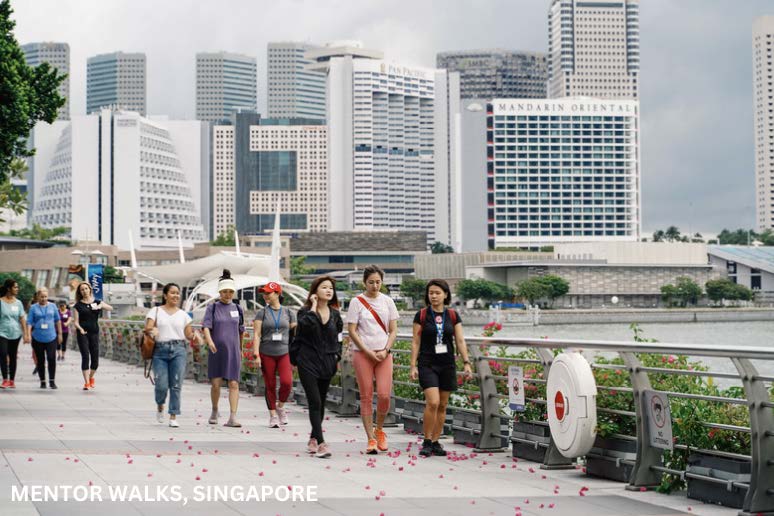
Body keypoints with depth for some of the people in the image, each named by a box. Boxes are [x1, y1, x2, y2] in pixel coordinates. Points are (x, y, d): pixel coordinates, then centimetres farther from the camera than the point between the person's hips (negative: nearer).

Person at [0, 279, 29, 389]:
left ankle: (12, 380, 17)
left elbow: (22, 319, 6)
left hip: (15, 334, 3)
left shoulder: (18, 303, 5)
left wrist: (25, 334, 1)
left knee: (13, 357, 9)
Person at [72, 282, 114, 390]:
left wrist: (101, 306, -22)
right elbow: (75, 321, 0)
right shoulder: (78, 305, 5)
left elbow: (110, 308, -3)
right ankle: (86, 382, -8)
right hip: (83, 333, -2)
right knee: (85, 357, -11)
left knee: (95, 358, 3)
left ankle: (91, 377, 30)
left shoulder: (97, 302, 10)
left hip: (94, 333, 2)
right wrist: (80, 328, -19)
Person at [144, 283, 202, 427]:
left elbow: (188, 334, 13)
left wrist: (195, 335, -9)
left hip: (178, 350, 1)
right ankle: (160, 405, 26)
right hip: (160, 351, -1)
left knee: (176, 385, -6)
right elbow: (147, 328, -2)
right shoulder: (155, 311, 8)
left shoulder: (183, 315, 14)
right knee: (161, 385, -7)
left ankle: (173, 417, 0)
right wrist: (152, 330, -25)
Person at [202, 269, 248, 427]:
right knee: (216, 384, -1)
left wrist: (240, 349, 25)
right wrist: (210, 341, -28)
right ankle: (214, 411, 24)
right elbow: (206, 327, -10)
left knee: (234, 384, -8)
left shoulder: (237, 309, 9)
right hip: (216, 351, -2)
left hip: (233, 351, 2)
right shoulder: (212, 307, 1)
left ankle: (233, 417, -12)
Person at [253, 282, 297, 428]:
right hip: (266, 354, 0)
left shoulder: (288, 313, 6)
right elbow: (256, 335, -2)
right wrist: (256, 355, -11)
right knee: (270, 386, 3)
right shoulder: (262, 313, 4)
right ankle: (273, 416, 14)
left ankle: (280, 406, 9)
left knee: (287, 382, -17)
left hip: (284, 353, 0)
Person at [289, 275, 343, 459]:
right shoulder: (305, 311, -5)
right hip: (308, 363, -5)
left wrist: (337, 357, 12)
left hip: (327, 363, 5)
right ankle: (321, 443, -19)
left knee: (321, 403, 12)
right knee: (315, 402, -13)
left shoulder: (335, 314, 9)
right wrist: (314, 306, -18)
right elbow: (307, 325, -28)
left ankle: (313, 439, 26)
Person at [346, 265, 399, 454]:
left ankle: (379, 430, 17)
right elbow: (352, 331, -4)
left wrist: (385, 351, -7)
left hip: (384, 354, 2)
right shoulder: (357, 302, -1)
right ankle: (371, 439, 3)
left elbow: (393, 330, 8)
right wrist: (369, 352, -10)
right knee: (366, 397, -1)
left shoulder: (387, 301, 8)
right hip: (362, 353, -2)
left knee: (384, 395, -8)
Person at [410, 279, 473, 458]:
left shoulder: (453, 316, 5)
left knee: (442, 405, 6)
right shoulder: (421, 315, 0)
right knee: (433, 402, -16)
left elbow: (460, 341, 4)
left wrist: (466, 363, -5)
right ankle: (427, 442, -4)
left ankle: (435, 442, 15)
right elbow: (415, 342, 1)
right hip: (427, 364, -3)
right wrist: (413, 366, -5)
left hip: (447, 365, 3)